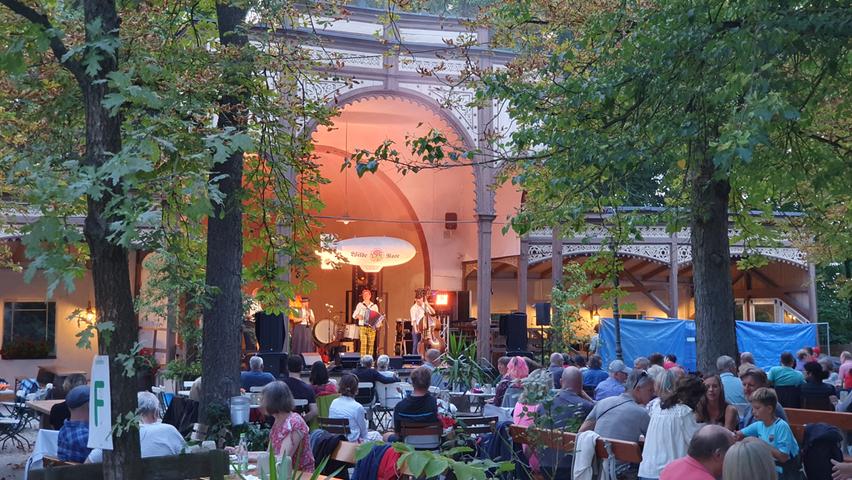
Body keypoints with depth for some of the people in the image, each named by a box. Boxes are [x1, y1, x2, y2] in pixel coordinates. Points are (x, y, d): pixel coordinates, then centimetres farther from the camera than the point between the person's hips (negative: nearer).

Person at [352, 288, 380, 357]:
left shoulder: (374, 306, 10)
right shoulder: (360, 305, 8)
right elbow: (354, 315, 8)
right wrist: (358, 316, -14)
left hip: (372, 328, 1)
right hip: (362, 327, -1)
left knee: (371, 345, -1)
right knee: (363, 343, -10)